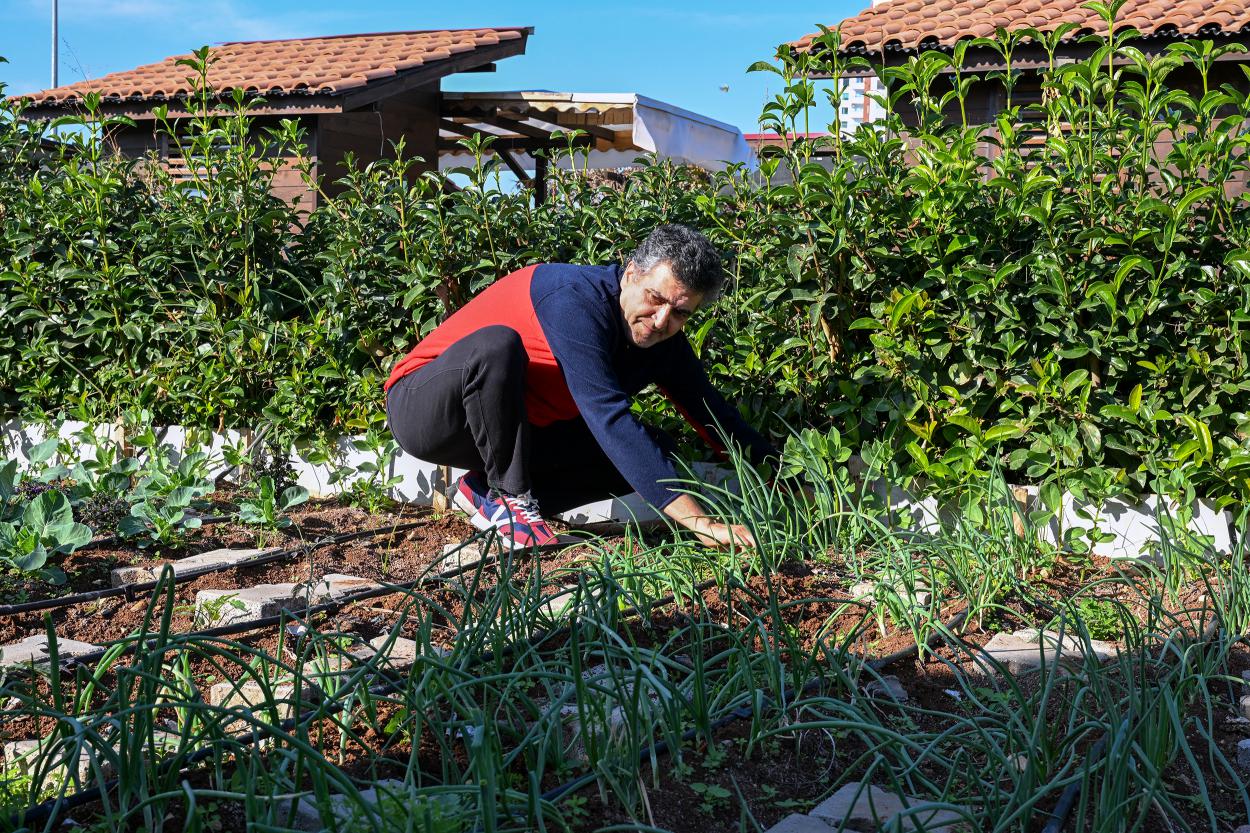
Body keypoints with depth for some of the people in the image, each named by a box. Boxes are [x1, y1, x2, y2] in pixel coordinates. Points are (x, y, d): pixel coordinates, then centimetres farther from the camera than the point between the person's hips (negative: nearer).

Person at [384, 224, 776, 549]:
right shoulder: (576, 299, -28)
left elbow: (709, 410, 8)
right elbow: (609, 418, -36)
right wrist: (698, 520, -40)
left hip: (514, 433, 8)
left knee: (656, 452, -3)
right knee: (496, 344, -38)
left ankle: (484, 492, -4)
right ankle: (508, 496, -19)